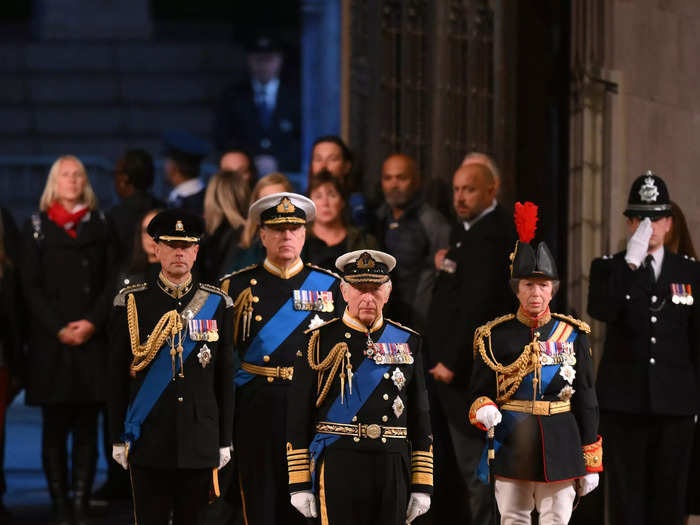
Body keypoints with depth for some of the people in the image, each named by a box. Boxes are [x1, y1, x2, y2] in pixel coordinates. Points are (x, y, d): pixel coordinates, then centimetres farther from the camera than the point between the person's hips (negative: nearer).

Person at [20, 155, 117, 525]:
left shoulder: (99, 226, 12)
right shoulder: (37, 227, 7)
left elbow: (112, 282, 7)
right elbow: (30, 286, 1)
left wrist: (93, 322, -8)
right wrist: (58, 328, -10)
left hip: (91, 341, 2)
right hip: (51, 342, -2)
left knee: (86, 428, 0)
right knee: (55, 428, -2)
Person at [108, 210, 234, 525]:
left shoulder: (217, 304, 5)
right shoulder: (132, 302, 1)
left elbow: (225, 377, 7)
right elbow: (118, 374, 3)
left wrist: (225, 440, 5)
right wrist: (118, 438, 1)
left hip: (200, 445, 1)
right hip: (148, 446, -1)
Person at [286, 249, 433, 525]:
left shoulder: (407, 342, 11)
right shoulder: (319, 341, 3)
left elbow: (420, 416, 12)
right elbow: (299, 416, 2)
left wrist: (422, 484, 7)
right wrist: (300, 484, -3)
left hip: (392, 469, 3)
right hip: (338, 467, -3)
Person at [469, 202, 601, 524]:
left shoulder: (572, 335, 4)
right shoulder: (495, 337, 2)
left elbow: (586, 401, 7)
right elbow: (479, 393, 5)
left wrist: (591, 463, 4)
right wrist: (484, 411, -20)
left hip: (560, 448, 1)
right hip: (511, 447, 0)